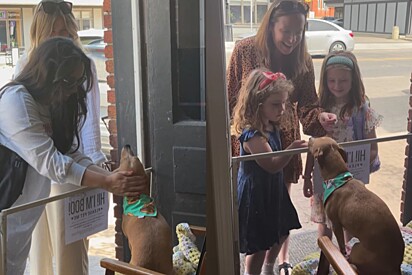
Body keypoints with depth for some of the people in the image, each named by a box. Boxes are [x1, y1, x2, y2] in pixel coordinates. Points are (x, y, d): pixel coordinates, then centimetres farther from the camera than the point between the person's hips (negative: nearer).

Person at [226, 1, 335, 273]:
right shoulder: (245, 50, -12)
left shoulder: (302, 60, -6)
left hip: (284, 139, 2)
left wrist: (320, 116, -27)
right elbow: (230, 98, -6)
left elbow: (307, 104, -4)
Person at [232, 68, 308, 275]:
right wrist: (291, 149, -49)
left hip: (272, 189, 10)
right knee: (259, 243, 3)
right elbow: (271, 165, -35)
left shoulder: (271, 126, 0)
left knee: (280, 231, 23)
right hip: (255, 194, -10)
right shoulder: (252, 135, -28)